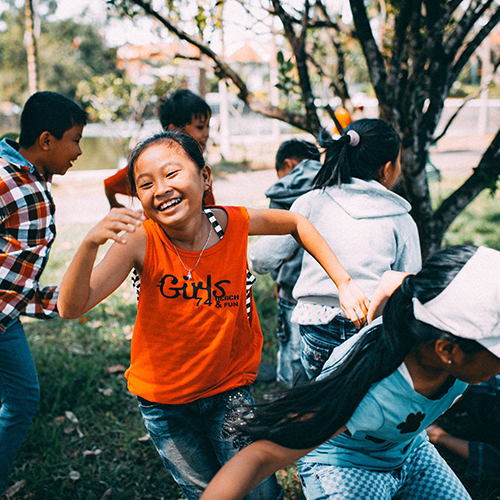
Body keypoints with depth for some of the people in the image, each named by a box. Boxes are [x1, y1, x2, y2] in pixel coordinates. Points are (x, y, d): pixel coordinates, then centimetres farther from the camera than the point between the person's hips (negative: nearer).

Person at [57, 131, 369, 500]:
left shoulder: (234, 224, -18)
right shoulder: (141, 241, -23)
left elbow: (294, 222, 2)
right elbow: (71, 308, -30)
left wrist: (344, 283, -7)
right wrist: (90, 244, -48)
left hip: (228, 390, 1)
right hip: (162, 399, 0)